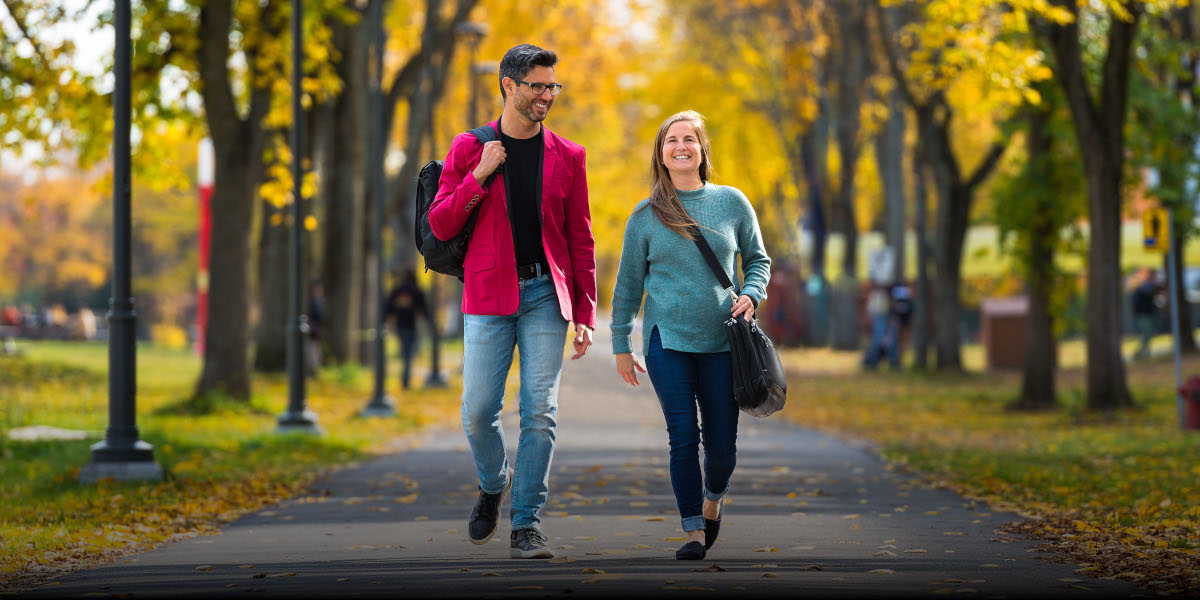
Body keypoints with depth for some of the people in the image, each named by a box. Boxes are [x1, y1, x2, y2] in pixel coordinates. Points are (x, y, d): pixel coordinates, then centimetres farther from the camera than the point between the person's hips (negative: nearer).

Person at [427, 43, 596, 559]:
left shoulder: (567, 157, 7)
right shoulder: (469, 149, 4)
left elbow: (581, 241, 9)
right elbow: (441, 226, 1)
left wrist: (585, 314, 3)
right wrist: (479, 176, -13)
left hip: (546, 295, 1)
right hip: (488, 297, -1)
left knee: (540, 412, -6)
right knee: (478, 411, -3)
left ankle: (526, 523, 0)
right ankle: (493, 485, 28)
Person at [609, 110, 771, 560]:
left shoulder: (731, 202, 6)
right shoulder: (646, 216, 5)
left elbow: (758, 260, 15)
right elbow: (628, 285, 11)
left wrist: (751, 295, -5)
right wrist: (621, 345, 10)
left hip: (721, 341, 1)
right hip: (667, 340, -1)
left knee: (722, 445, 1)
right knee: (683, 436, -10)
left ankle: (712, 498, 33)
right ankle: (694, 532, -3)